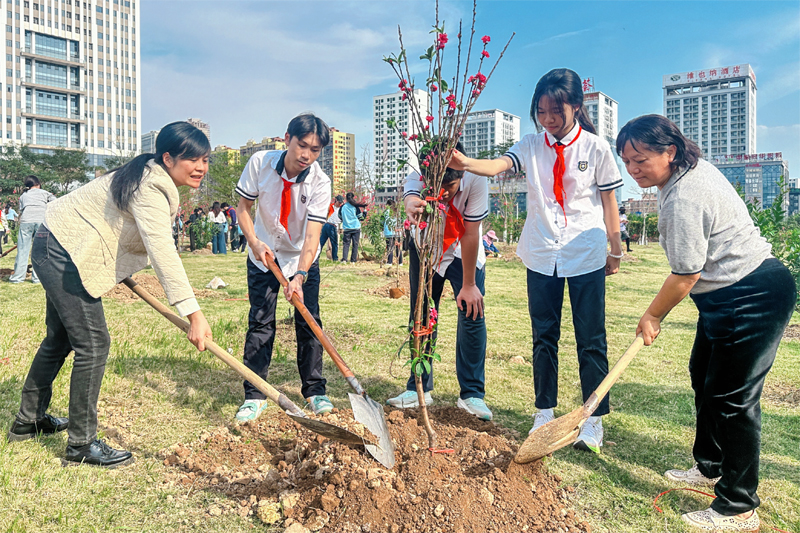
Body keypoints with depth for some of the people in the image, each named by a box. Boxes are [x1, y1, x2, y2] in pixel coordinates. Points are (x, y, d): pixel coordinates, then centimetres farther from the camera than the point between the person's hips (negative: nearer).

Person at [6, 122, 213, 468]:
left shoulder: (151, 178, 6)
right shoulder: (150, 189, -27)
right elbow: (162, 252, -39)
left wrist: (120, 270, 14)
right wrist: (192, 313, -46)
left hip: (59, 249, 11)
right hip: (64, 254, -11)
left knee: (60, 338, 21)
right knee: (93, 344, -9)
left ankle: (28, 420, 39)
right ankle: (81, 445, 3)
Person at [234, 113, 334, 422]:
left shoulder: (320, 183, -22)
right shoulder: (260, 163, -18)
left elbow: (312, 235, -28)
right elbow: (243, 205, -6)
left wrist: (299, 277, -41)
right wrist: (254, 241, -21)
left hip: (303, 258, 0)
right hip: (264, 255, 1)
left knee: (308, 321, -3)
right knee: (260, 322, -4)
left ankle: (314, 391, 12)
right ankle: (254, 396, 5)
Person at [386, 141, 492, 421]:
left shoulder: (475, 181, -30)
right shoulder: (417, 177, -28)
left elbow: (470, 234, -26)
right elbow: (410, 196, -51)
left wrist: (468, 285, -21)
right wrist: (412, 206, -77)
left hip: (464, 254, -1)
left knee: (472, 314, -10)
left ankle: (471, 394, 2)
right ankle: (419, 389, 15)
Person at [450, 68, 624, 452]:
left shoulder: (596, 148, -2)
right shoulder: (531, 145, 1)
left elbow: (608, 202, 3)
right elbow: (497, 166, -18)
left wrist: (616, 251, 7)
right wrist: (464, 163, -38)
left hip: (586, 256, -2)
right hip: (541, 256, 2)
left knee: (591, 340, 4)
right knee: (543, 337, 11)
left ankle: (594, 420, 18)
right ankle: (544, 412, 26)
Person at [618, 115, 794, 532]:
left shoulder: (683, 200, -28)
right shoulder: (694, 167, 6)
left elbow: (685, 276, -23)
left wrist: (652, 316, -7)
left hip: (754, 298, -12)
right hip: (733, 291, 12)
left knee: (732, 397, -6)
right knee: (703, 375, 20)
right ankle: (710, 468, 37)